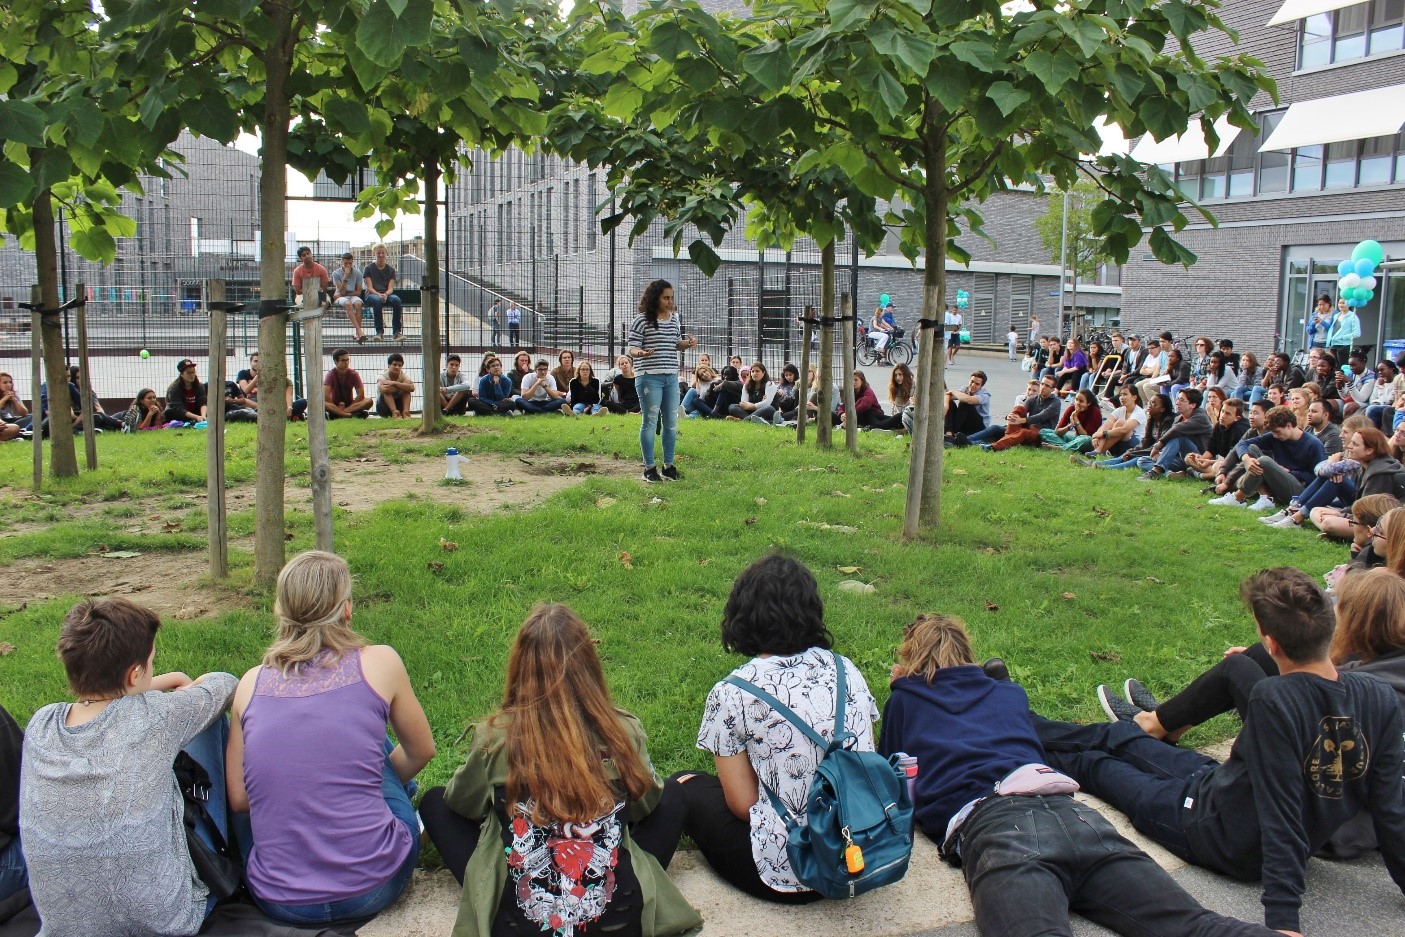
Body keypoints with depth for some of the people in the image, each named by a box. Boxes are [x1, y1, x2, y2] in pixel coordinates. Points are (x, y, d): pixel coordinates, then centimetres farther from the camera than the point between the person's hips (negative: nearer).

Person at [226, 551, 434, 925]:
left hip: (277, 901, 2)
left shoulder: (251, 683, 1)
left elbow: (239, 800, 6)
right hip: (374, 888, -1)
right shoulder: (379, 663, -4)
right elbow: (421, 752, 11)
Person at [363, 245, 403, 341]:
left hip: (387, 294, 2)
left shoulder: (391, 269, 14)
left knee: (396, 300, -33)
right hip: (372, 294, -2)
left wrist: (385, 294, -20)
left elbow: (390, 288, 3)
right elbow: (369, 288, -2)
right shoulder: (368, 268, 8)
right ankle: (379, 332, -34)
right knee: (377, 300, -39)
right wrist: (379, 294, -21)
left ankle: (397, 332, -33)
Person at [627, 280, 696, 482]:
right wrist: (640, 353, -30)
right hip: (649, 378, -6)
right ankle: (649, 468, 8)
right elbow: (631, 348, -8)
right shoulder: (642, 320, -8)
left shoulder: (675, 318, 10)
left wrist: (688, 343, 0)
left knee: (671, 423, 9)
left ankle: (669, 465, 19)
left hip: (671, 377, 6)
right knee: (650, 422, 0)